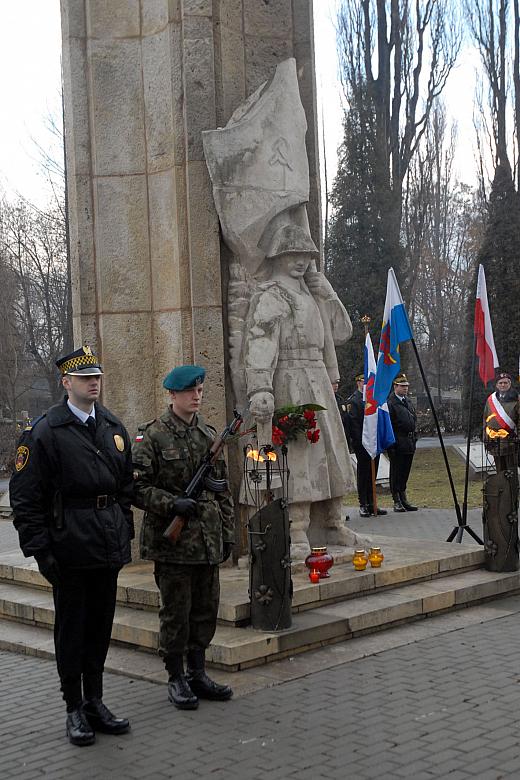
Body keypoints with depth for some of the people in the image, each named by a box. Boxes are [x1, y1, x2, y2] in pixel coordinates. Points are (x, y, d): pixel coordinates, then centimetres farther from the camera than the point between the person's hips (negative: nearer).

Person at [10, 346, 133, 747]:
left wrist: (124, 533, 12)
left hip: (108, 548, 6)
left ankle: (95, 702, 27)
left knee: (101, 626, 14)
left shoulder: (114, 427, 10)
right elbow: (25, 498, -10)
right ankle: (75, 709, 18)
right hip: (70, 549, -6)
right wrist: (40, 549, -13)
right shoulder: (44, 432, -9)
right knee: (72, 629, 6)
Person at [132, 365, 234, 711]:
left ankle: (198, 673, 25)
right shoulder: (153, 435, -7)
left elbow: (223, 489, 14)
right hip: (171, 540, -6)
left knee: (206, 609, 12)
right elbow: (137, 487, -10)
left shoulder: (209, 434, 10)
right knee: (176, 611, 3)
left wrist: (227, 533, 11)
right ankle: (176, 679, 16)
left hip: (208, 540, 6)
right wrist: (172, 504, -22)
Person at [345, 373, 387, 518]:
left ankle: (371, 504, 16)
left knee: (372, 474, 10)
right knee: (363, 474, 0)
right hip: (362, 444, -7)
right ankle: (363, 505, 6)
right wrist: (360, 441, -17)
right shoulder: (353, 400, -7)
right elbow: (353, 423, -13)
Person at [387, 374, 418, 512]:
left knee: (405, 473, 13)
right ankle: (397, 502, 5)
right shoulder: (390, 403, -11)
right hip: (397, 444, -8)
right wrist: (391, 443, -18)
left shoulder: (408, 401, 17)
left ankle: (403, 499, 20)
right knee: (396, 472, -1)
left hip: (409, 444, 8)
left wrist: (414, 438, 18)